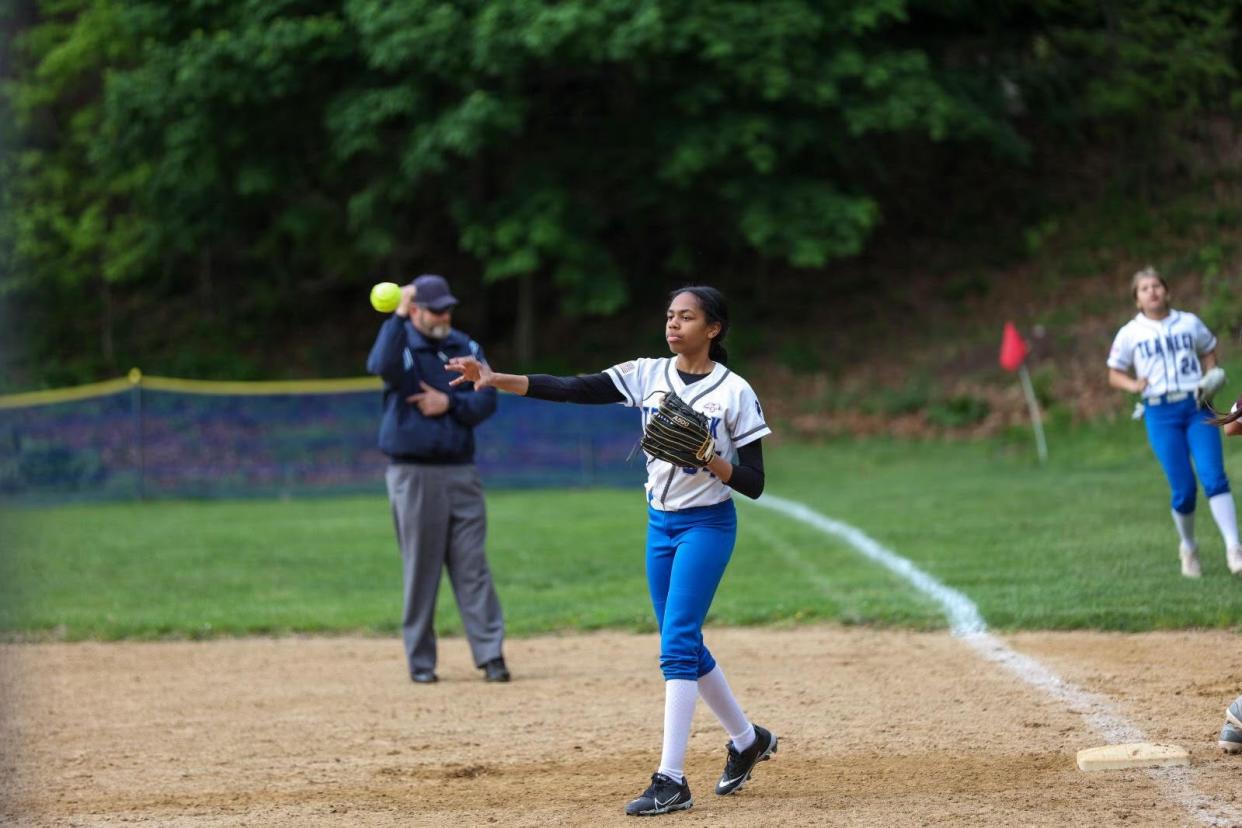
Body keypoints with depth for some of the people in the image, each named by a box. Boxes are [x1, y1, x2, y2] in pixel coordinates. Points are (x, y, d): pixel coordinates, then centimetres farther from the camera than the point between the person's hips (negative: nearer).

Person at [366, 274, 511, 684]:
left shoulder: (467, 348, 11)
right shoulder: (402, 345, -1)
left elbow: (487, 399, 3)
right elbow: (381, 366, -25)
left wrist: (449, 403, -12)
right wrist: (398, 316, -26)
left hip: (461, 472, 3)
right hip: (413, 475, -3)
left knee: (472, 566, 0)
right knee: (420, 569, 1)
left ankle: (490, 654, -2)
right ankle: (421, 661, 7)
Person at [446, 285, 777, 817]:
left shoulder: (735, 393, -10)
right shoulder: (649, 375, 2)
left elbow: (753, 484, -9)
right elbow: (572, 389, -9)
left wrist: (708, 458, -26)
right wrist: (496, 380, -21)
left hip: (707, 525, -6)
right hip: (661, 524, 6)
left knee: (677, 645, -15)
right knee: (684, 647, 13)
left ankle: (671, 781, -16)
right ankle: (747, 740, 34)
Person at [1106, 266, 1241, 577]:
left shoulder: (1189, 323, 9)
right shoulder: (1130, 333, 5)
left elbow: (1209, 351, 24)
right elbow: (1114, 374, 11)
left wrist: (1212, 378, 4)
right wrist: (1132, 385, -11)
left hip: (1196, 407, 1)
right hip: (1161, 414, -1)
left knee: (1214, 478, -15)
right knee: (1183, 488, -5)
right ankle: (1188, 548, 19)